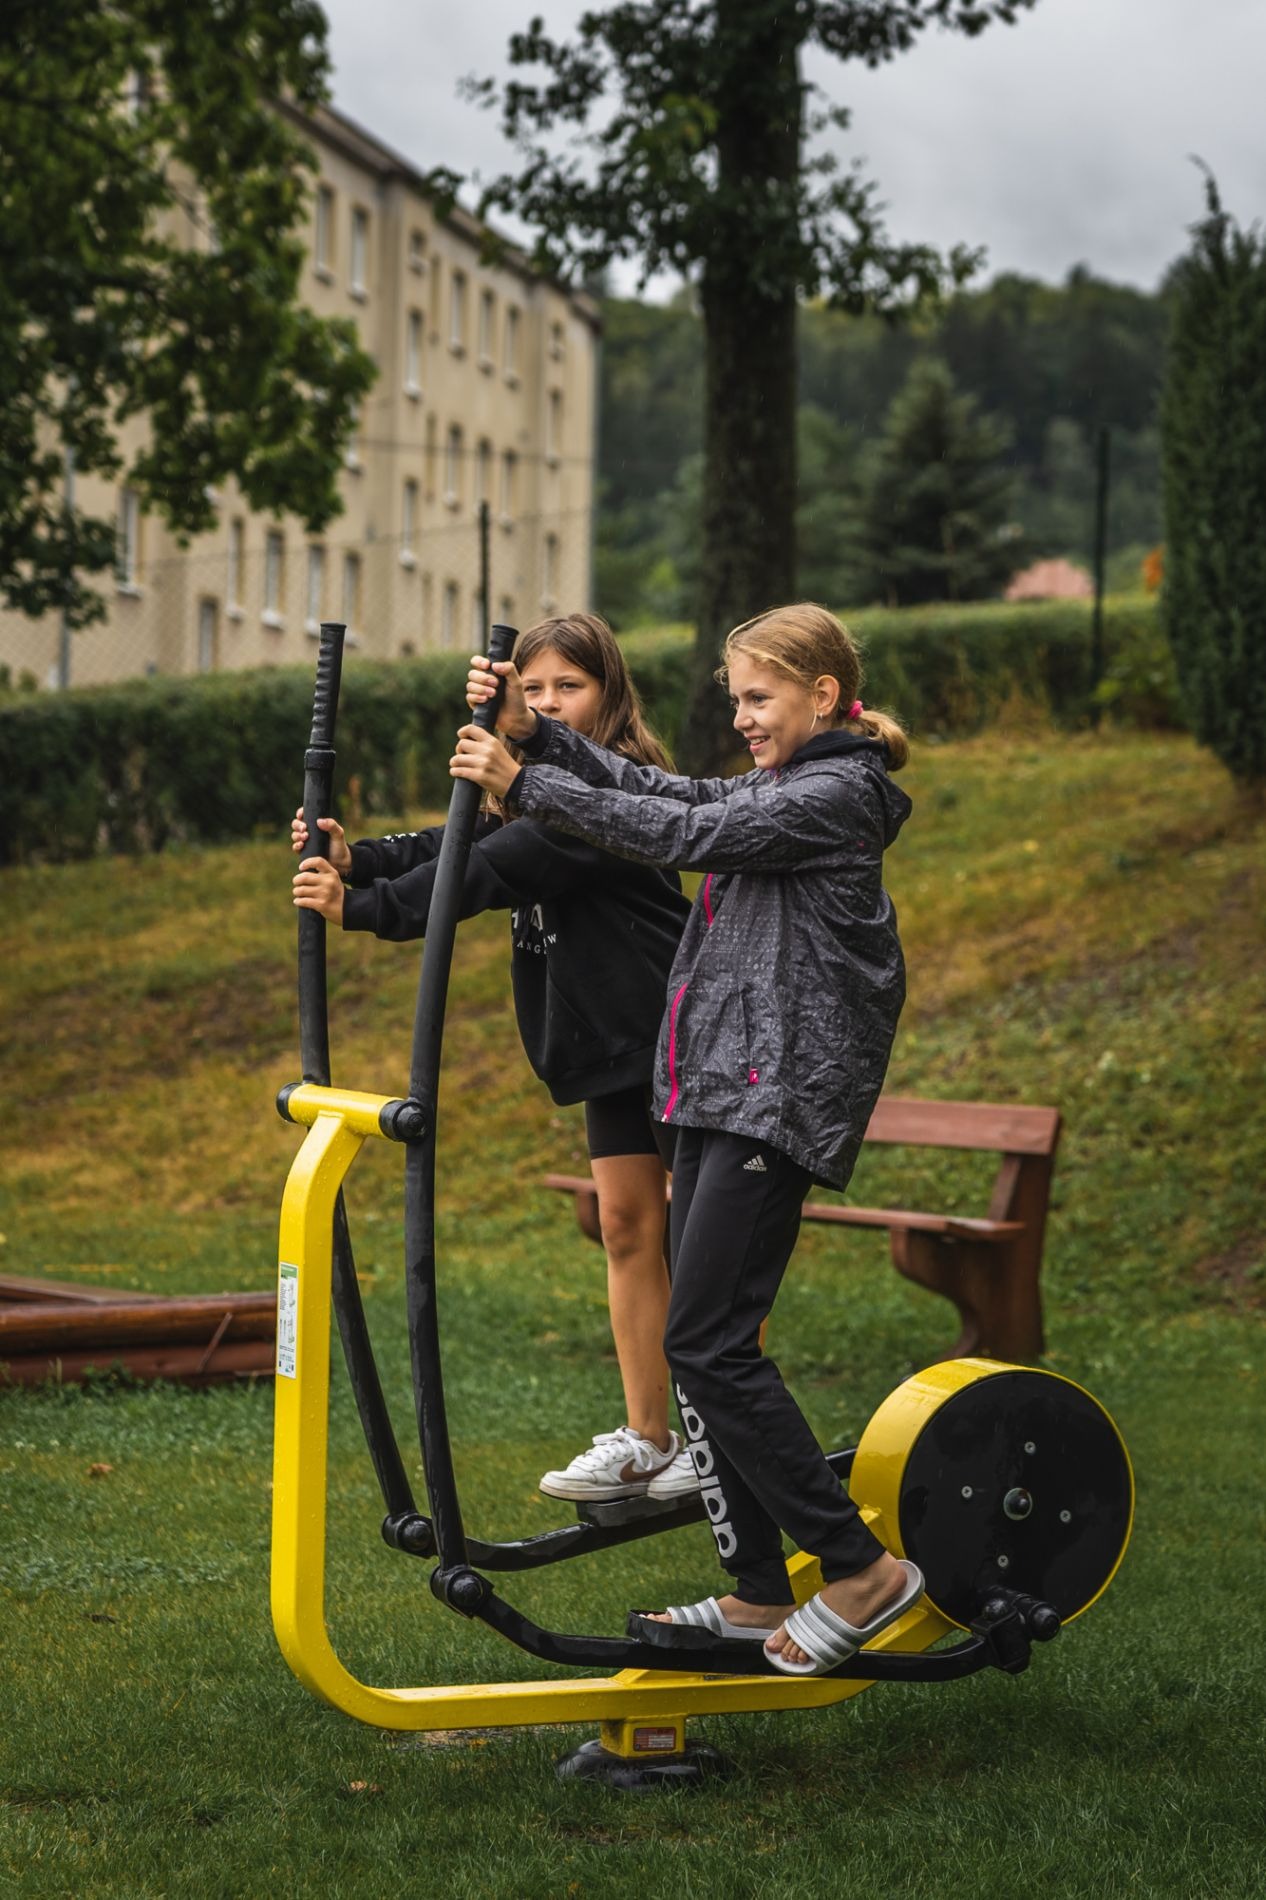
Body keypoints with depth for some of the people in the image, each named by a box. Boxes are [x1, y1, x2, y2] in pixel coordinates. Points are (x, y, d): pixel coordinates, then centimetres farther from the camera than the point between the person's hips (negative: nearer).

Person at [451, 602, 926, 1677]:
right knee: (703, 1343, 8)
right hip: (722, 1093, 10)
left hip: (778, 1099, -10)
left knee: (710, 1344, -12)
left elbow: (681, 833, -16)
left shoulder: (836, 795, -9)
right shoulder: (780, 791, 21)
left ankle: (861, 1571, -5)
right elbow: (656, 791, 14)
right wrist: (532, 734, 1)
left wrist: (524, 785, -14)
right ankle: (757, 1592, 14)